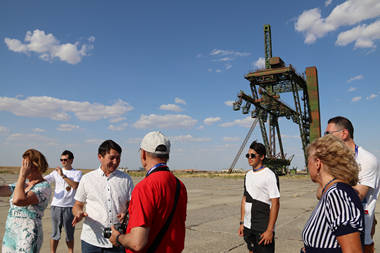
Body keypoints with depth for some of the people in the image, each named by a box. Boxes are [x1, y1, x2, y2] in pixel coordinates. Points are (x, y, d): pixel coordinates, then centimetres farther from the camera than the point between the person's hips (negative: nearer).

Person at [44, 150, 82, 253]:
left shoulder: (77, 173, 1)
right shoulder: (56, 172, 8)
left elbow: (75, 185, -16)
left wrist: (63, 175, -16)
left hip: (70, 206, -1)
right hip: (56, 206, 1)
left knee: (70, 234, 11)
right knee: (55, 233, 8)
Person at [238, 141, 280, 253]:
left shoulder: (269, 175, -12)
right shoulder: (248, 175, 9)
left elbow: (275, 204, -15)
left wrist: (270, 230, -17)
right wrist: (242, 222, 11)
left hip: (263, 229, -6)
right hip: (248, 227, 7)